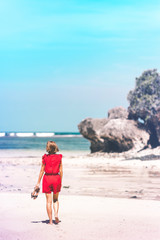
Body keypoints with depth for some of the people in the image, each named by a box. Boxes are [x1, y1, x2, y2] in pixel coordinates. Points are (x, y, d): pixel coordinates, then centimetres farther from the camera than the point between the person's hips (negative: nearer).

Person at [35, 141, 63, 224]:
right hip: (56, 178, 2)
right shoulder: (59, 157, -1)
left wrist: (38, 182, 2)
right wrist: (61, 181, 12)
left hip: (47, 178, -2)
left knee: (49, 201, 6)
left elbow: (42, 170, -4)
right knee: (55, 199, 20)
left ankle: (50, 220, 7)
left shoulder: (45, 158, -6)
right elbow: (61, 170, 1)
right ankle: (56, 214, -3)